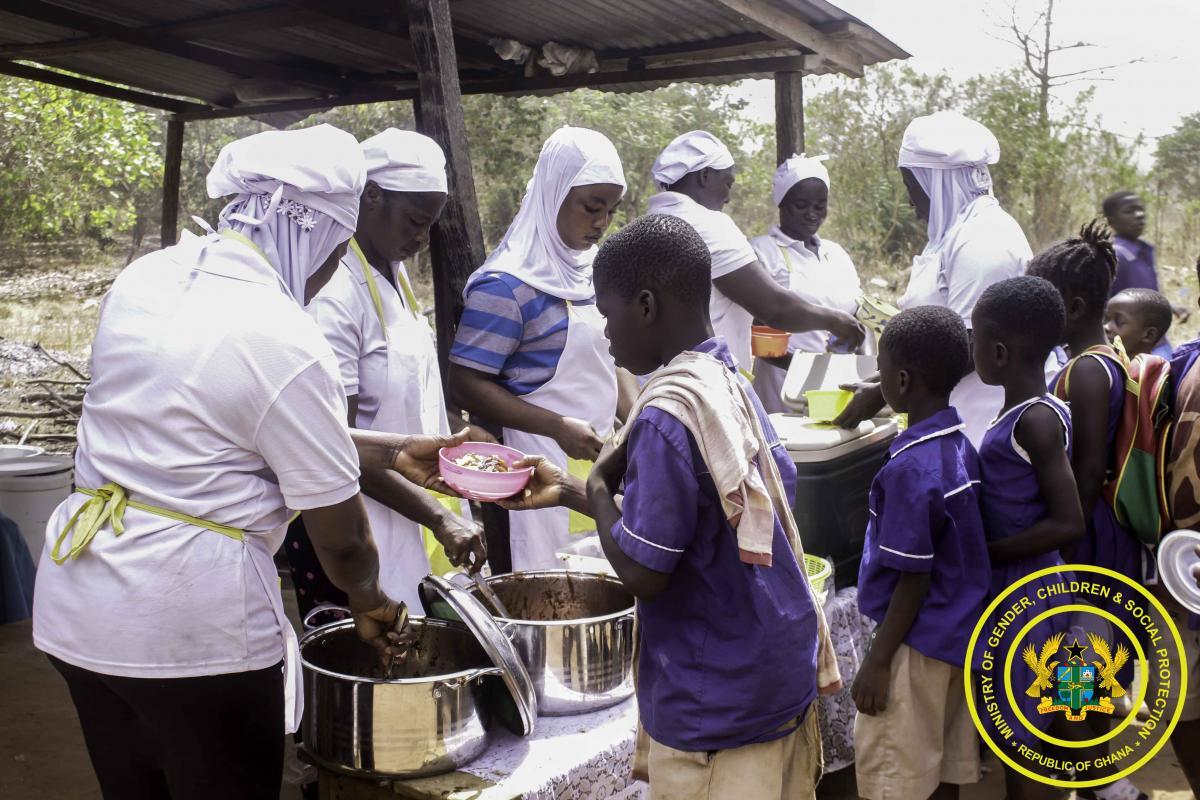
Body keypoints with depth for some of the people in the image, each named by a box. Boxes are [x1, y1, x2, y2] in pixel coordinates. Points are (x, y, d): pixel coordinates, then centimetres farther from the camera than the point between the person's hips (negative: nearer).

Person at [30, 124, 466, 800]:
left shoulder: (146, 278, 3)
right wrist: (370, 604, 11)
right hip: (191, 623, -8)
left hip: (79, 613, 8)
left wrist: (393, 453, 15)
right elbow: (341, 538, -10)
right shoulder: (285, 341, -20)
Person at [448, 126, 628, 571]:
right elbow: (466, 385, -16)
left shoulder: (588, 270, 11)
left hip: (596, 457, 7)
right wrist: (559, 428, -21)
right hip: (544, 467, -7)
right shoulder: (507, 285, -13)